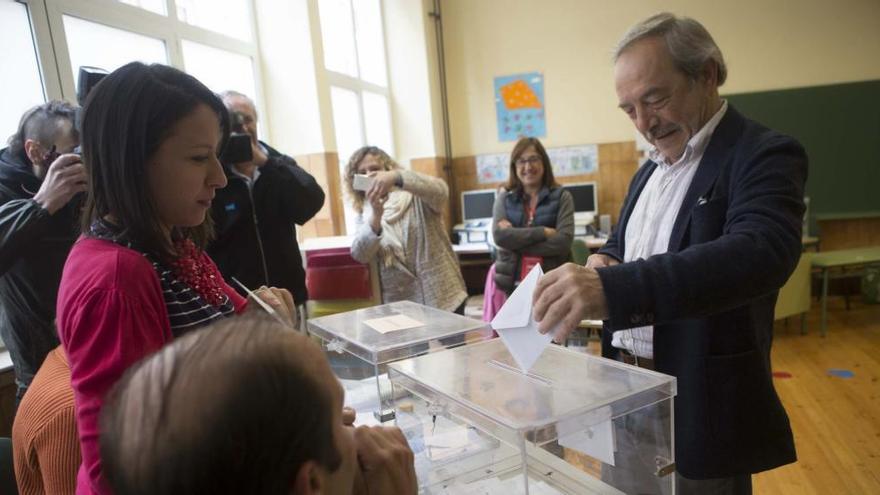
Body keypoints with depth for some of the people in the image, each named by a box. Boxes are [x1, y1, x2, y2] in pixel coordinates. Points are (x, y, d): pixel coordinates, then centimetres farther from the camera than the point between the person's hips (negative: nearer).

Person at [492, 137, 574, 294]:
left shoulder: (561, 196, 0)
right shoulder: (504, 197, 6)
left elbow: (563, 241, -12)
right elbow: (499, 235, -9)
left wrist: (515, 241, -12)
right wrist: (543, 232, -16)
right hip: (513, 283, 2)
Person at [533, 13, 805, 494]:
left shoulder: (764, 155, -13)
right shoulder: (648, 172, 10)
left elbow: (760, 251, -32)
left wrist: (613, 288, -45)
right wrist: (602, 262, -6)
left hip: (700, 402, -7)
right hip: (627, 391, 7)